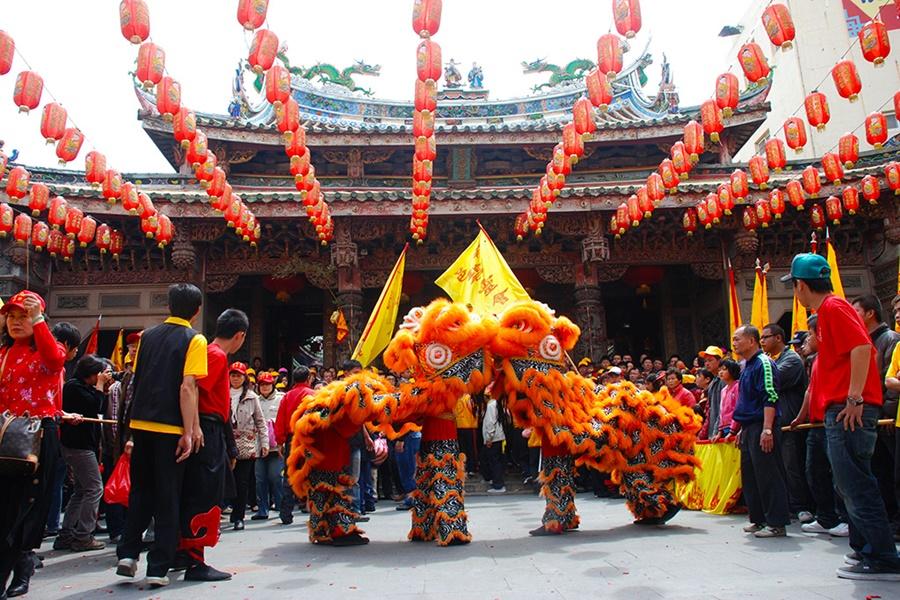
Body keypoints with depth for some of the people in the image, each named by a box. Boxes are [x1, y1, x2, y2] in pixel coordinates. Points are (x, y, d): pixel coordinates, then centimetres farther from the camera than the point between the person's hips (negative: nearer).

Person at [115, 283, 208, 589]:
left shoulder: (148, 335, 10)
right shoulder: (194, 340, -8)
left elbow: (137, 378, 14)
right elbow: (187, 387, -16)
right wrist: (190, 430, -15)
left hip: (140, 423, 5)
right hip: (170, 428, -5)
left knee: (140, 490, 20)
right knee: (167, 497, 4)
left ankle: (127, 553, 18)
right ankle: (158, 568, 8)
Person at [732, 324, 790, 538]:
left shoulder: (763, 363, -12)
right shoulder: (746, 367, 18)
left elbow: (770, 398, -20)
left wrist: (767, 430, -25)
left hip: (761, 428, -10)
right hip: (749, 428, 10)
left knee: (768, 476, -5)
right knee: (750, 476, 13)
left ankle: (776, 523, 1)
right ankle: (759, 519, 22)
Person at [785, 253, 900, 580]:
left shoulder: (833, 308, -10)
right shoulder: (830, 309, 20)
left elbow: (862, 347, -23)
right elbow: (858, 350, 24)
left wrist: (854, 397, -23)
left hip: (848, 410, -11)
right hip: (842, 409, 11)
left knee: (856, 485, -7)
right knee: (851, 483, 16)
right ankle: (865, 548, 26)